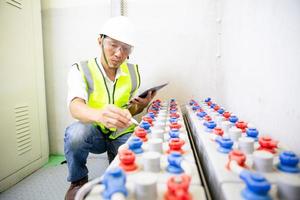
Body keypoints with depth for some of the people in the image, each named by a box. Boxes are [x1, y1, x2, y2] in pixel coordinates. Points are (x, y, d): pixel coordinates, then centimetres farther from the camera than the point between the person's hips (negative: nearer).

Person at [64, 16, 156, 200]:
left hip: (122, 134, 3)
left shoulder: (133, 72, -1)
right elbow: (75, 107, -32)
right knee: (76, 132, -35)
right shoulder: (81, 70, -13)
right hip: (94, 132, -2)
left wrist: (141, 105, -14)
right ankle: (78, 181, -1)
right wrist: (99, 114, -55)